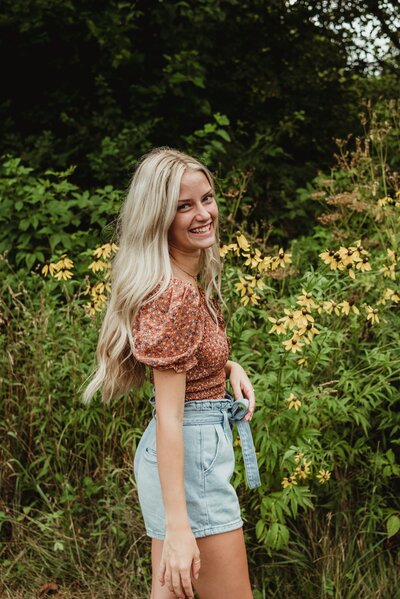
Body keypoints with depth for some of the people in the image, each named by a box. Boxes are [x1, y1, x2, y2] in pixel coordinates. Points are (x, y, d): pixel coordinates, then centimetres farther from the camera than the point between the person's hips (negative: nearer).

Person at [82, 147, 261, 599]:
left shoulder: (191, 282, 7)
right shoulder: (174, 295, -22)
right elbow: (169, 417, -24)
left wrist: (231, 368, 4)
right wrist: (177, 526, -25)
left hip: (196, 446, 10)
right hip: (188, 457, -10)